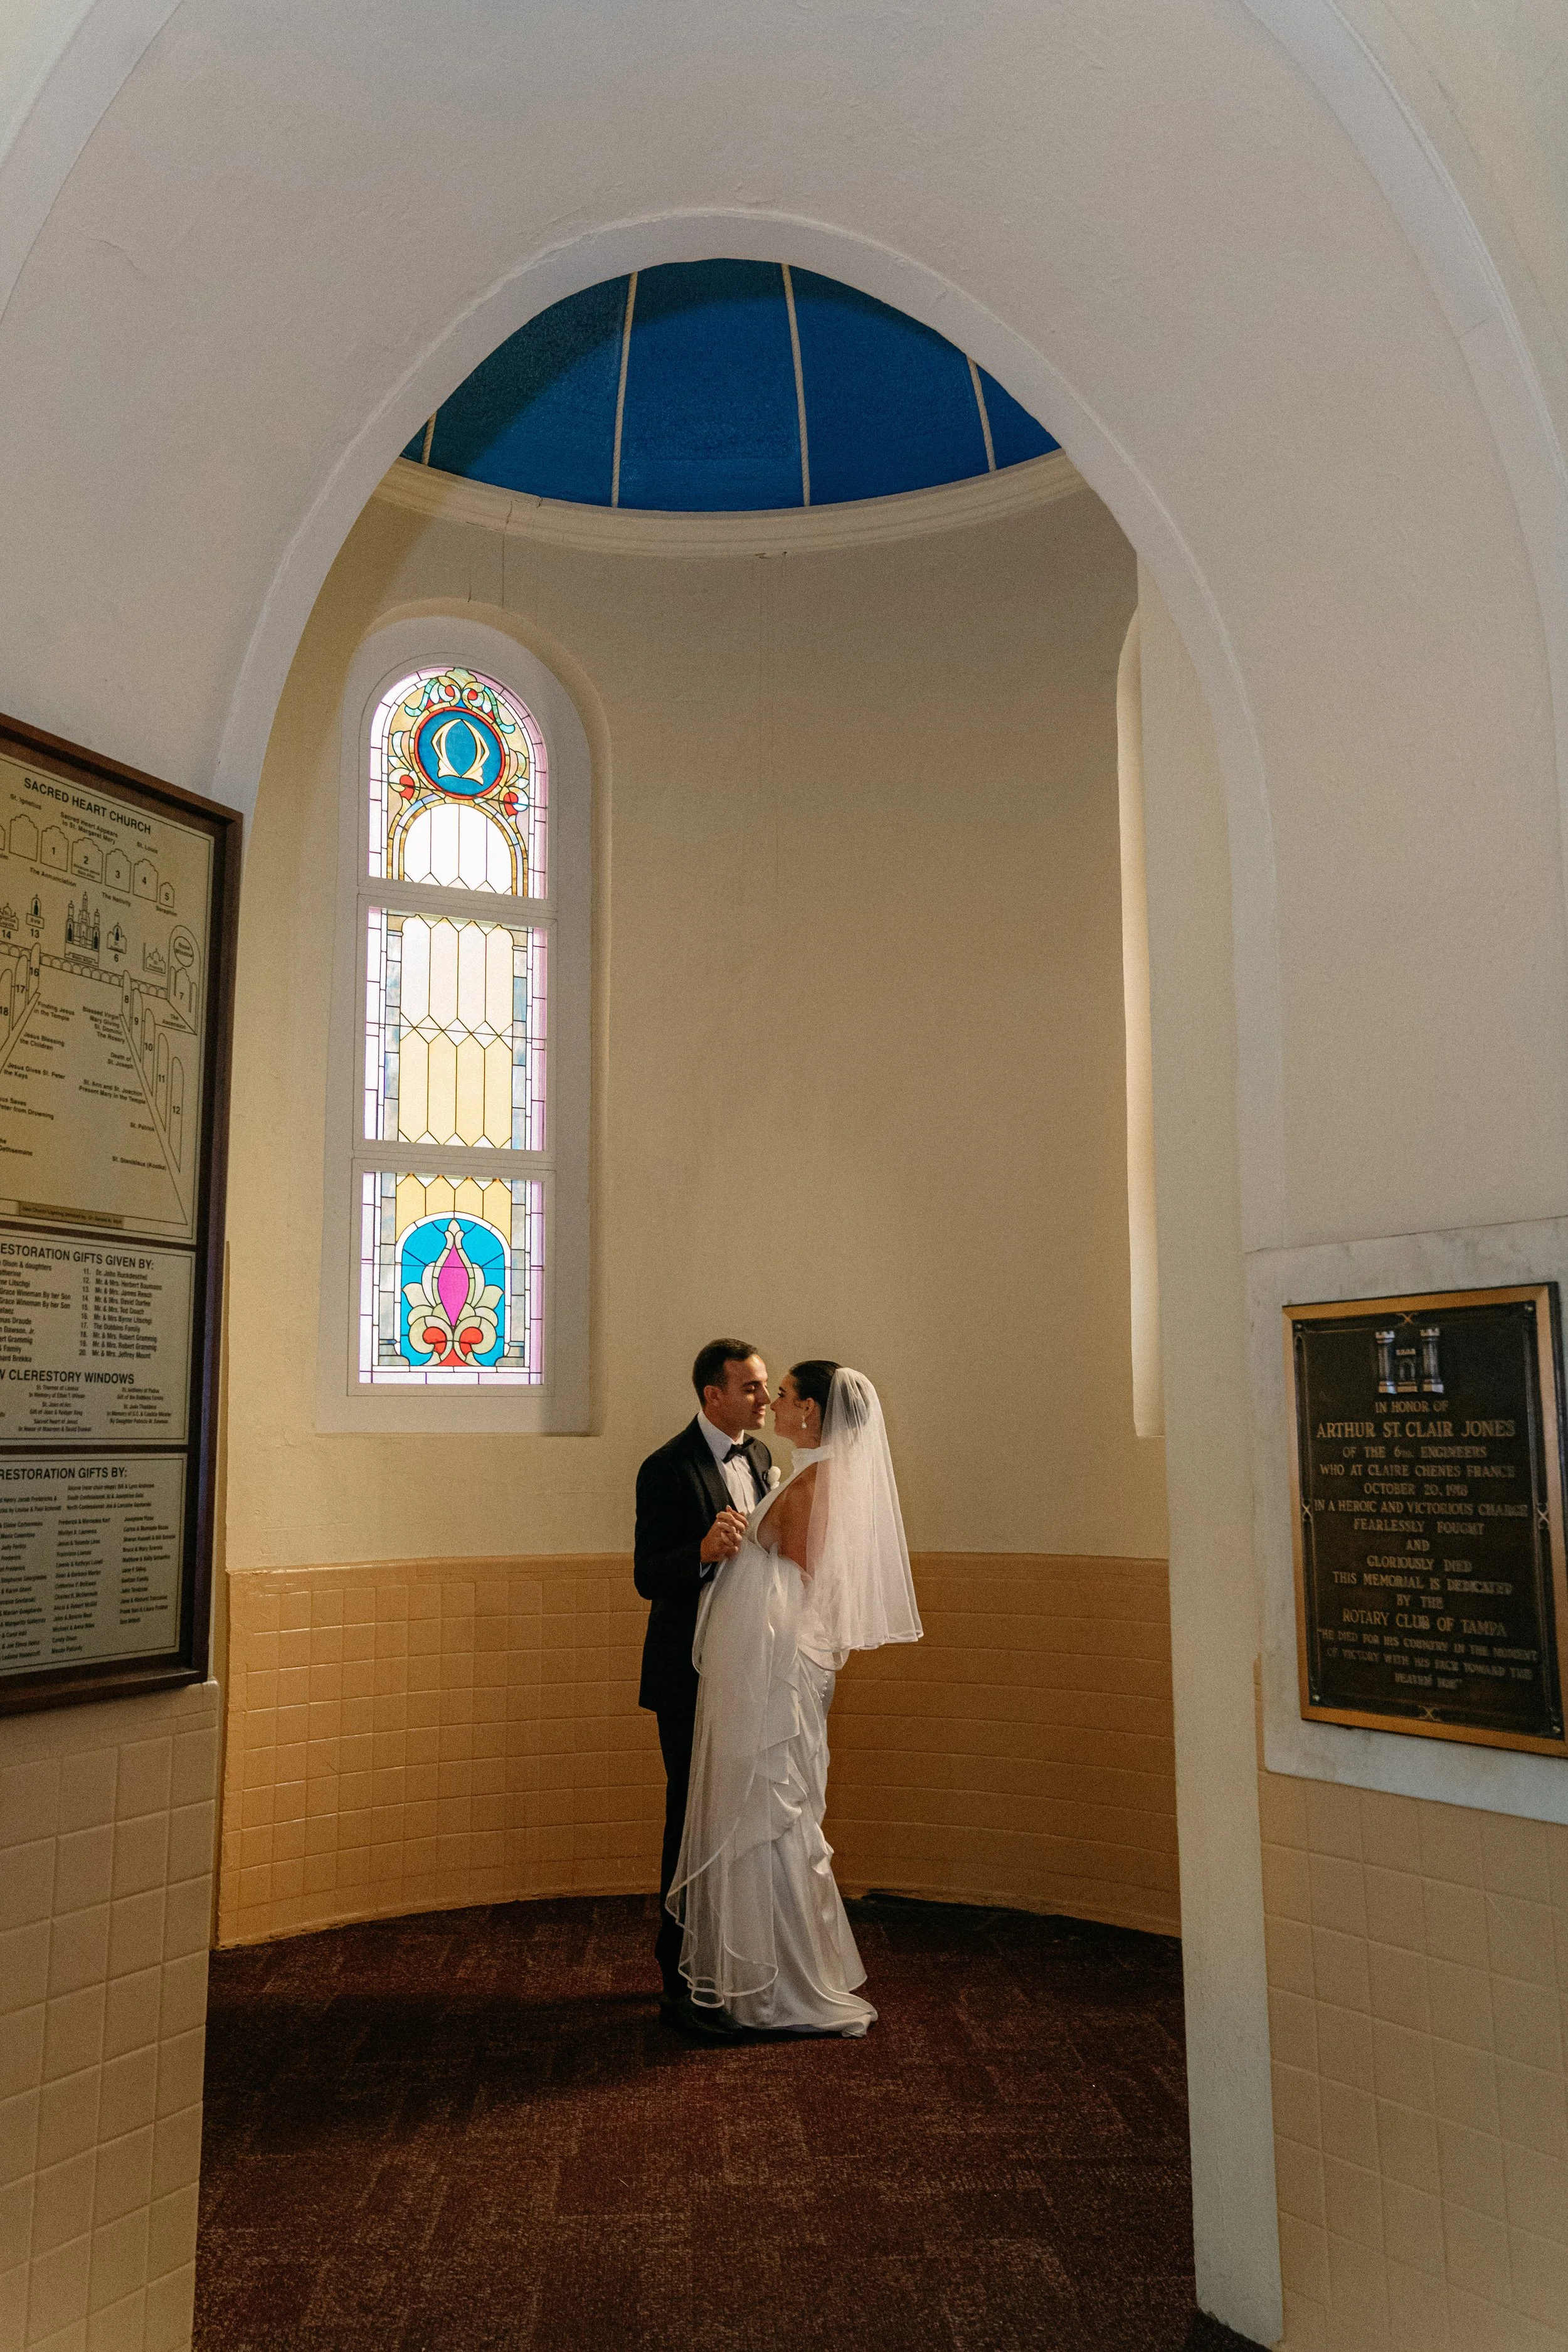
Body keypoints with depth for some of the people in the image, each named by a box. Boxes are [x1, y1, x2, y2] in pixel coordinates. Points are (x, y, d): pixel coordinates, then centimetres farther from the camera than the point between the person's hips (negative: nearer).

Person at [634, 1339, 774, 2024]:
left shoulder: (759, 1455, 8)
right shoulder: (668, 1469, -15)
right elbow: (647, 1576, -19)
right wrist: (705, 1551, -35)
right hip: (692, 1676, -7)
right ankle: (683, 1975, 13)